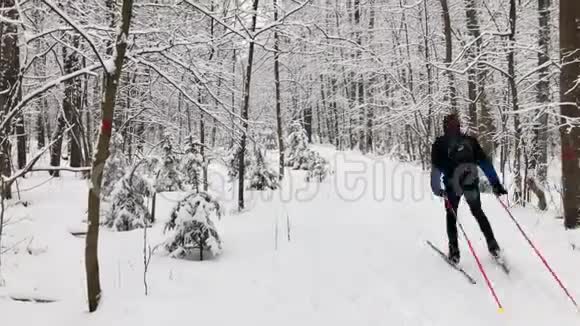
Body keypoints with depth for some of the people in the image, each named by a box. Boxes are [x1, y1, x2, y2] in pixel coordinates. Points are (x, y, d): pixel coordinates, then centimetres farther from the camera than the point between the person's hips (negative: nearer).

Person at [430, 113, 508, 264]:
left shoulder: (439, 143, 0)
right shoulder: (470, 140, 7)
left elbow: (436, 168, -9)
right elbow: (485, 162, 3)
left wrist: (436, 188, -9)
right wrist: (496, 183, 3)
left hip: (452, 185, -2)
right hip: (472, 183, 2)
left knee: (451, 215, 17)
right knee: (478, 213, 23)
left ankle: (454, 252, 10)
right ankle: (493, 245, 19)